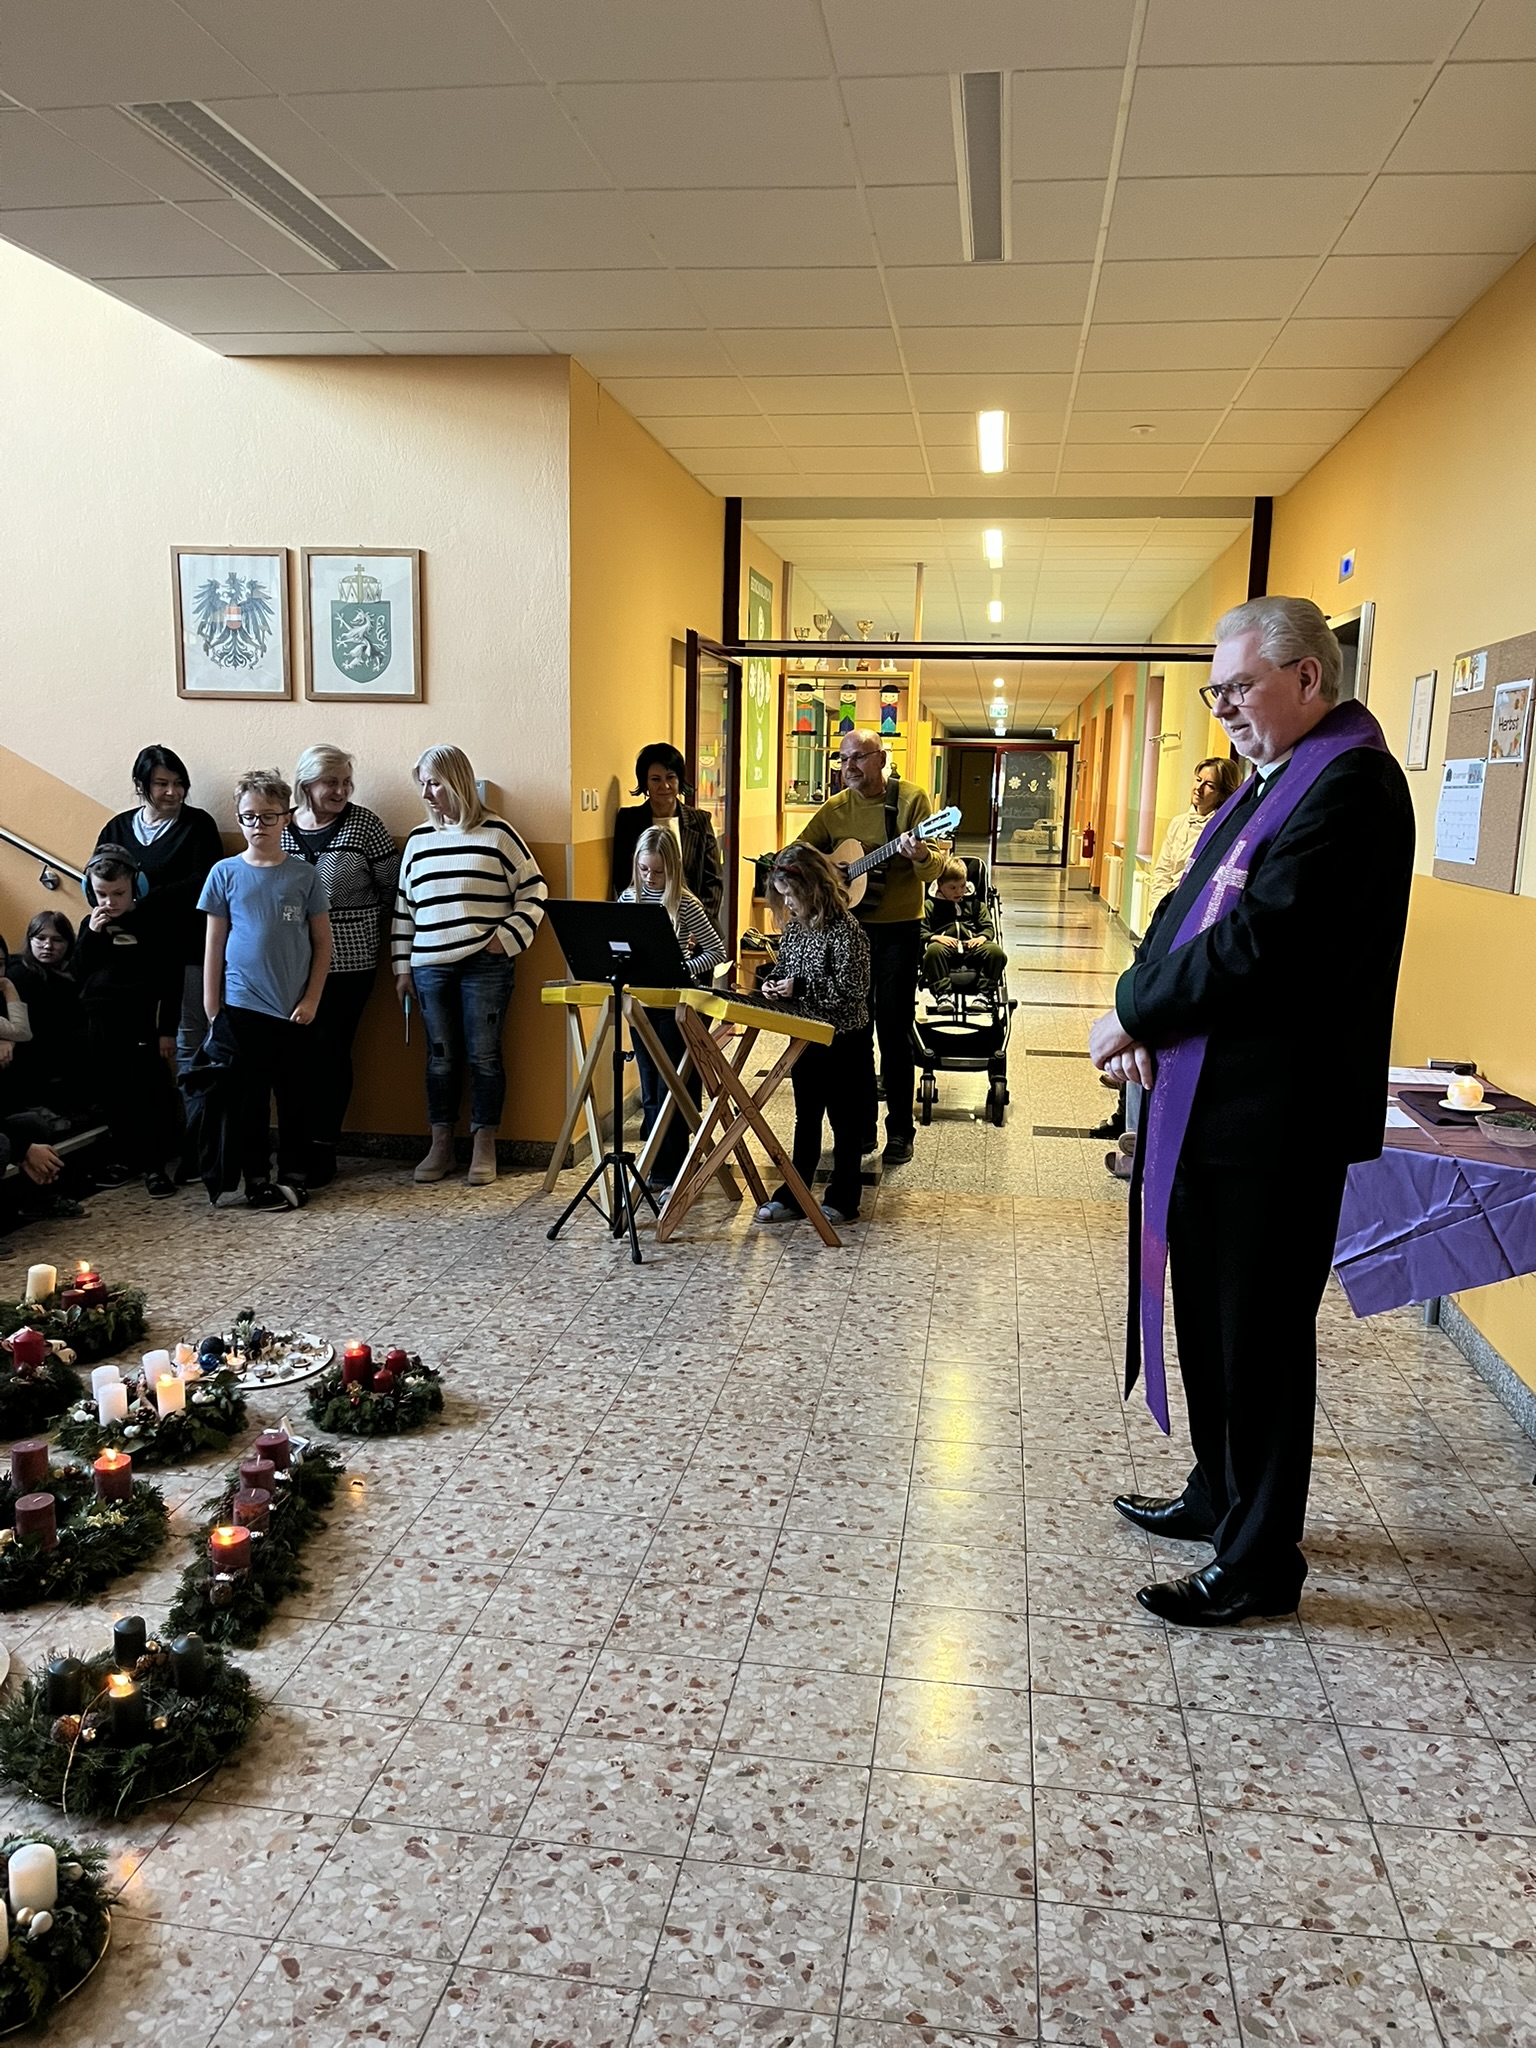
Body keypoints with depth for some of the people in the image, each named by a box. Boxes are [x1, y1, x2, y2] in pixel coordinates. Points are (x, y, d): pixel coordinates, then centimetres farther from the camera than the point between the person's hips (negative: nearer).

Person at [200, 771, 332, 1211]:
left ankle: (295, 1175, 17)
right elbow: (214, 945, 5)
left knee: (296, 1096, 5)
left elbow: (323, 942, 5)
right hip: (241, 1006, 0)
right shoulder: (225, 873, 2)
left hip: (294, 1009, 0)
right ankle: (256, 1178, 15)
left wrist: (311, 1000, -3)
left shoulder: (305, 876, 2)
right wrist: (211, 1009, 2)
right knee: (249, 1097, 5)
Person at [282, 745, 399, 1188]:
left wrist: (356, 918, 1)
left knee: (329, 1051, -2)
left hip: (348, 961, -3)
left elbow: (391, 886, 2)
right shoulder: (280, 828, 6)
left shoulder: (364, 824, -2)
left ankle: (322, 1153, 7)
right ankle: (297, 1147, 16)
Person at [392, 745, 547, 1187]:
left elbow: (533, 893, 1)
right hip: (430, 968, 4)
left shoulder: (497, 833, -1)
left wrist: (508, 938, -9)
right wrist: (402, 966, 12)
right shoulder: (418, 840, 12)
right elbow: (403, 907, 16)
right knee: (440, 1057, 8)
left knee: (484, 1055, 1)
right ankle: (441, 1146, 18)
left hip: (486, 966, -4)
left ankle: (484, 1149, 11)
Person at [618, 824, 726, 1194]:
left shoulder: (685, 904, -10)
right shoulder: (628, 898, 4)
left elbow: (717, 951, -9)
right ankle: (656, 1167, 19)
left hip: (675, 1004, -5)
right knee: (649, 1090, 11)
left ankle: (669, 1174, 6)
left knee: (671, 1090, -1)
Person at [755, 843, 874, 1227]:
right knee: (805, 1120, 15)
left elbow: (853, 988, -23)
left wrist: (801, 987, -24)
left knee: (846, 1124, 5)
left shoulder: (845, 930, -19)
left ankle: (843, 1200, 15)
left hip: (844, 1042, -8)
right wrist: (773, 982, -3)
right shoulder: (794, 927, 5)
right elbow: (784, 964, 19)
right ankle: (791, 1195, 22)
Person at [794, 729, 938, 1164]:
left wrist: (920, 856, -35)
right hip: (847, 929, 4)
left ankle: (900, 1130, 9)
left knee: (894, 1029, -1)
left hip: (898, 931, -4)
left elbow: (933, 866, -13)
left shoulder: (910, 799, -7)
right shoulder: (834, 808, 5)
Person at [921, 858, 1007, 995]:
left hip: (972, 944, 2)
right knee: (933, 950, -40)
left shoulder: (975, 904, 27)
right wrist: (936, 937, -11)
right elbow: (921, 932, 10)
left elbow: (989, 927, 20)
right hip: (944, 946, -2)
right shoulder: (930, 905, 19)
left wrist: (982, 937, -3)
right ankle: (942, 993, -37)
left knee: (996, 952, -30)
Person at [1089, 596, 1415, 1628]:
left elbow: (1258, 941, -25)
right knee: (1207, 1315, 20)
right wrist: (1144, 1012, -4)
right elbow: (1191, 912, 14)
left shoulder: (1351, 783, -17)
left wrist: (1135, 1012, -13)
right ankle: (1220, 1496, 38)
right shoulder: (1275, 780, 16)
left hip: (1274, 1115, -10)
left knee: (1258, 1333, 2)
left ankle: (1261, 1562, 17)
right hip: (1211, 1098, 10)